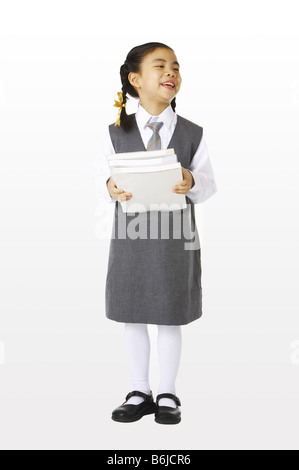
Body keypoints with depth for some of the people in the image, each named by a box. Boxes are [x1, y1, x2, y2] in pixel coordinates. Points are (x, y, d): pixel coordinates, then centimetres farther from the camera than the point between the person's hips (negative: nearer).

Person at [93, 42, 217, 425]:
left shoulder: (192, 134, 1)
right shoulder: (116, 133, 2)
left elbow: (209, 183, 0)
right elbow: (100, 177, 3)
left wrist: (192, 183, -21)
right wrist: (110, 188, -19)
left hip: (176, 239, -1)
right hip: (130, 235, 1)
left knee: (170, 320, 8)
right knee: (131, 319, 10)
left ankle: (168, 395, 27)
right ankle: (140, 393, 29)